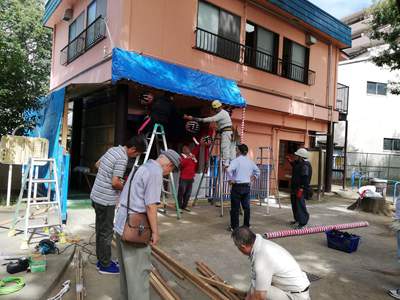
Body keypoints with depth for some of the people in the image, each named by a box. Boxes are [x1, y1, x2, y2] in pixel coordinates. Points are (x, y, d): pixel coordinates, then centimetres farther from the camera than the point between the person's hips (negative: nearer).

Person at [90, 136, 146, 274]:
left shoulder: (112, 149, 7)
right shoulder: (122, 158, -21)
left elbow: (97, 164, 21)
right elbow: (115, 183, -24)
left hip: (96, 196, 9)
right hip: (106, 200, -9)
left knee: (100, 230, 17)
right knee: (106, 232, 4)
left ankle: (101, 260, 30)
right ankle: (105, 265, 17)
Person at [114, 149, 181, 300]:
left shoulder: (141, 167, 13)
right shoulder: (156, 172, -16)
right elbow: (150, 206, -21)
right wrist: (155, 231, -11)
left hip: (121, 224, 10)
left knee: (126, 268, 22)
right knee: (139, 271, 3)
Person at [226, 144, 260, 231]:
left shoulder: (237, 160, -12)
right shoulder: (250, 161, 8)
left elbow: (229, 170, -28)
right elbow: (257, 171, 20)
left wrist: (231, 179, -16)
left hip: (237, 186, -6)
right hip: (247, 186, 6)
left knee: (235, 208, 2)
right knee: (246, 207, 12)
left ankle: (234, 227, 8)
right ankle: (247, 225, 20)